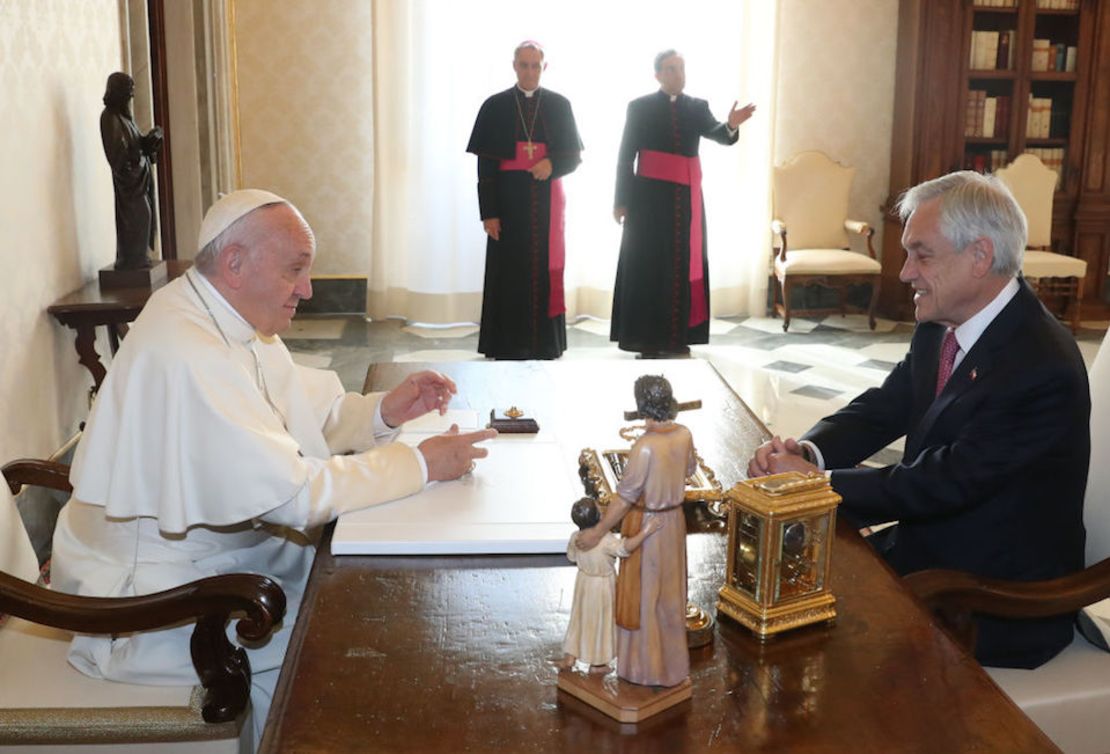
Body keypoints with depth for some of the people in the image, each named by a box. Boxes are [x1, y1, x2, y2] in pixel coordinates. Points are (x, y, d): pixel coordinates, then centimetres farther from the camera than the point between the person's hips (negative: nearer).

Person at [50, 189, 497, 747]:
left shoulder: (233, 320, 2)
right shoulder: (185, 351, -29)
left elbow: (310, 415, 11)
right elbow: (289, 492, -30)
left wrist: (385, 411, -8)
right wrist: (420, 464, -23)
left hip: (209, 548, 9)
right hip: (152, 598, -9)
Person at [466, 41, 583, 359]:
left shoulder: (559, 105, 6)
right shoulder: (495, 106, 1)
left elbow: (573, 154, 7)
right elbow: (485, 166, -1)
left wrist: (552, 164, -16)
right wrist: (488, 212, -9)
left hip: (547, 200, 1)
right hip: (509, 200, -1)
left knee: (546, 270, 3)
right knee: (509, 273, 1)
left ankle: (545, 345, 11)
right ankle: (508, 348, 8)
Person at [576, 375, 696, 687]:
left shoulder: (645, 447, -29)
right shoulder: (684, 434, -8)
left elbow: (625, 497, -25)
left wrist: (597, 532, -18)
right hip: (673, 519, 7)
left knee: (643, 596, 9)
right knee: (669, 593, 21)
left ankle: (647, 667, 21)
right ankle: (671, 659, 36)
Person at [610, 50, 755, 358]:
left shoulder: (698, 107, 9)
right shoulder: (640, 107, 1)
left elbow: (718, 135, -9)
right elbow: (625, 156, -1)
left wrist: (731, 125, -33)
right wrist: (621, 201, -6)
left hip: (686, 197, 3)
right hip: (650, 196, -3)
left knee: (684, 264, 4)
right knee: (648, 265, -2)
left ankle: (677, 336, 11)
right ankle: (646, 338, 4)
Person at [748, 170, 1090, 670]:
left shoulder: (1043, 368, -26)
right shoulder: (940, 329, 0)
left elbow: (946, 482, -27)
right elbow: (880, 409, 4)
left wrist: (816, 482, -24)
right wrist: (807, 451, -17)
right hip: (924, 551, 7)